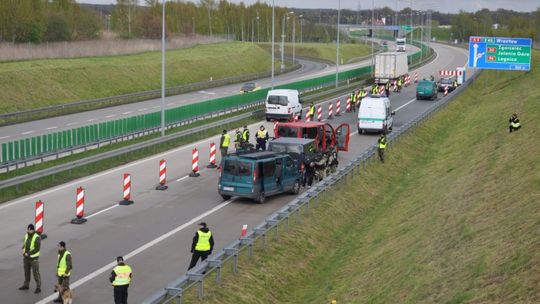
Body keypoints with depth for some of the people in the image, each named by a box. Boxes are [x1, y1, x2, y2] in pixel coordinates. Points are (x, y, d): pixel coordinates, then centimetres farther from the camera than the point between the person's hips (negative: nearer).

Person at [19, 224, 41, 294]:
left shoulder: (37, 238, -19)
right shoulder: (26, 235, 3)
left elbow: (37, 249, -22)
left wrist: (28, 253, -20)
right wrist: (23, 250, -3)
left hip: (34, 258, -7)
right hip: (26, 258, 7)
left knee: (36, 273, -1)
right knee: (26, 271, 19)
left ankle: (38, 287, 7)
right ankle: (26, 285, 34)